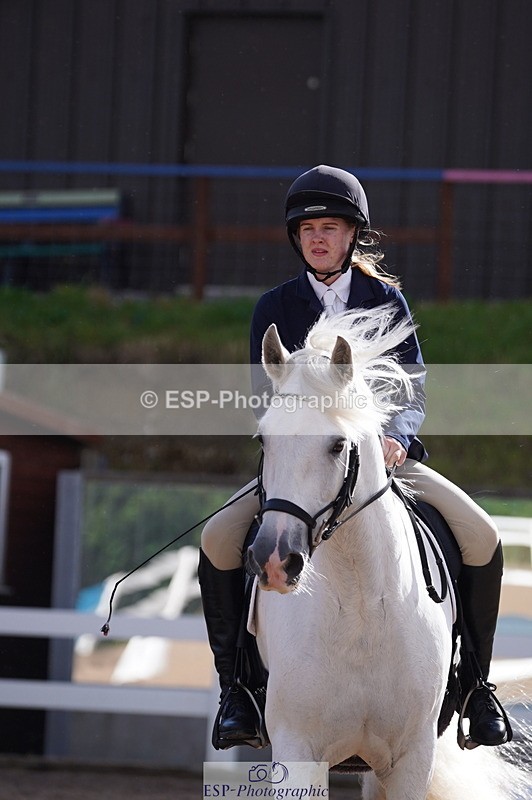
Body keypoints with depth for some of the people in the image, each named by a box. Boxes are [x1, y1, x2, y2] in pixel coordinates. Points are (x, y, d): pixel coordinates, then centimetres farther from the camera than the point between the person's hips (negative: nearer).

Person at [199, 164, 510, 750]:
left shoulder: (386, 299, 6)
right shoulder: (275, 308, 4)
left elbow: (412, 387, 1)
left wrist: (395, 438, -21)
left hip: (385, 453, 0)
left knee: (481, 537, -19)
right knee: (220, 537, -25)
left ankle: (474, 683, -1)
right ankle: (235, 684, -9)